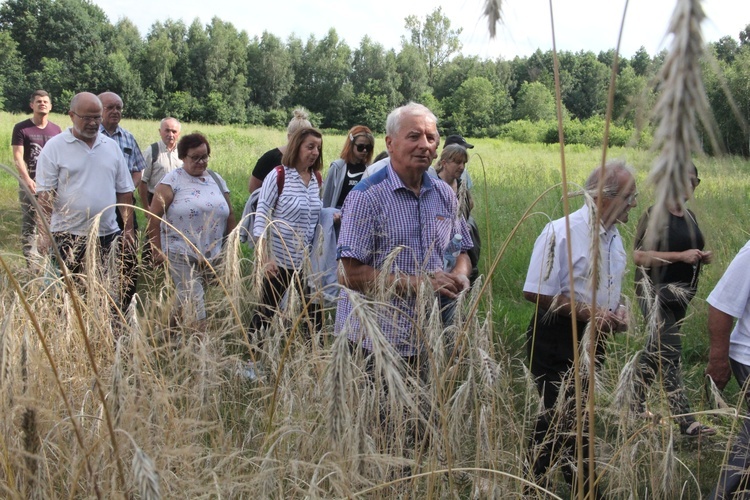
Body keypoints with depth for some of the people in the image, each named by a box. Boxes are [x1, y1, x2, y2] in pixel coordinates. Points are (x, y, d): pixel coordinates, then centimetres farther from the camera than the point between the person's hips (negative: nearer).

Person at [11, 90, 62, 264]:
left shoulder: (56, 130, 10)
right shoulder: (21, 128, -1)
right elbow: (18, 157, -9)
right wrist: (27, 179, -23)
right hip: (30, 184, -3)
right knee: (29, 225, -1)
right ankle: (31, 264, 2)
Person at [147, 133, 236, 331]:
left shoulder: (217, 180, 11)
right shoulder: (172, 180, -4)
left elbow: (229, 216, 16)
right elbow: (154, 216, -7)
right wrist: (157, 250, -8)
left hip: (212, 257, 5)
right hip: (182, 256, -5)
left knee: (187, 303, 15)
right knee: (196, 309, -8)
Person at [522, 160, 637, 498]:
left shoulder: (613, 237, 8)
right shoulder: (561, 233, -19)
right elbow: (535, 293, -21)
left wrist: (617, 311, -1)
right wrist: (588, 313, -21)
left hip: (592, 340, 8)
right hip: (556, 342, -8)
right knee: (566, 419, -2)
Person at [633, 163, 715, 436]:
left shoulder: (690, 216, 13)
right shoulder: (655, 215, -11)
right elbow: (639, 256, -17)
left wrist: (702, 257, 4)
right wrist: (681, 256, -21)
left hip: (681, 294, 8)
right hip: (657, 293, -8)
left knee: (656, 350, 15)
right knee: (670, 353, -12)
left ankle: (636, 403, 29)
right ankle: (685, 420, -12)